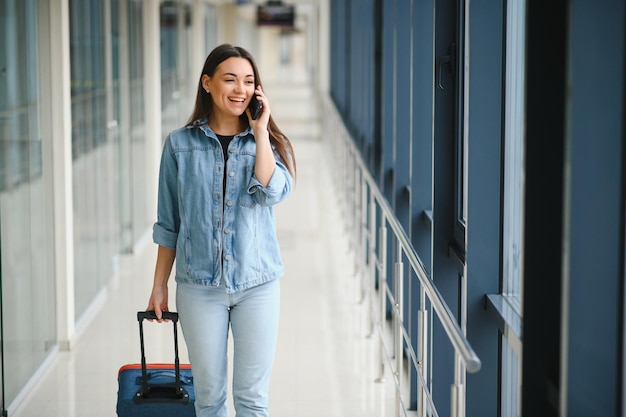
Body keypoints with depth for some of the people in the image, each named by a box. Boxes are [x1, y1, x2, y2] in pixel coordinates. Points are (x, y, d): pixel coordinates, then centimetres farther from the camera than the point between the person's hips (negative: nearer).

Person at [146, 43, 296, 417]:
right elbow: (168, 223, 7)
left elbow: (273, 192, -18)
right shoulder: (180, 144, 2)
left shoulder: (267, 142, 3)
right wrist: (159, 286, 7)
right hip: (199, 285, 0)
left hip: (257, 283, 0)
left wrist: (260, 131, -13)